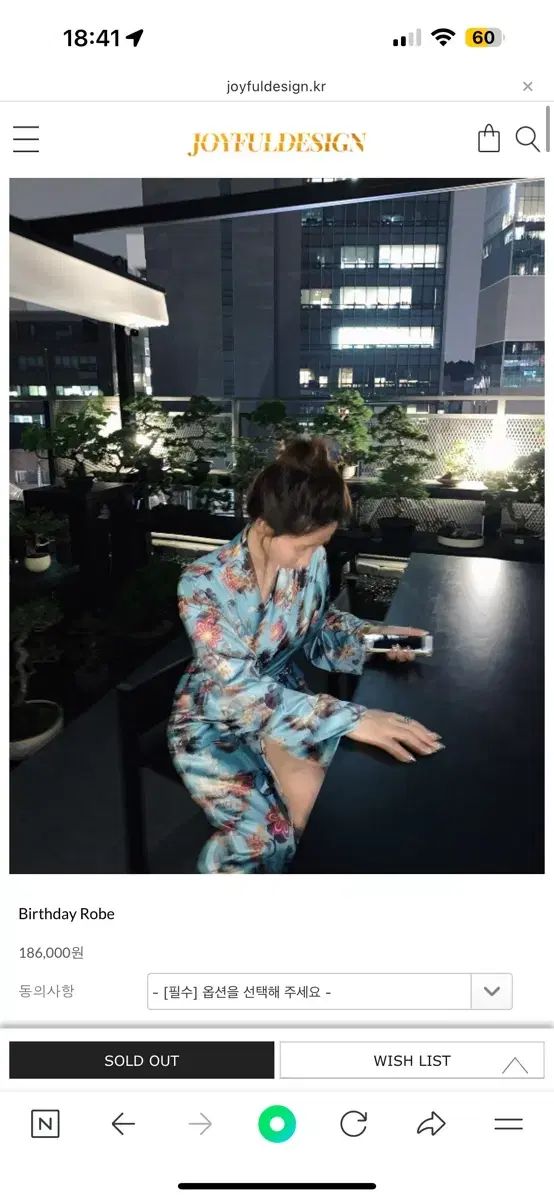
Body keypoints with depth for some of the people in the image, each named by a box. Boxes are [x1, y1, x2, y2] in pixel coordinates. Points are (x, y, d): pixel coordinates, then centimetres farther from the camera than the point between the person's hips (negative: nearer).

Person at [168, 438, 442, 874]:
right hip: (212, 717, -4)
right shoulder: (204, 583, -27)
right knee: (266, 835, -21)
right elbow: (239, 691, -33)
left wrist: (369, 634, -14)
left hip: (282, 697, 4)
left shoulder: (312, 562, -11)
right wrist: (350, 719, -41)